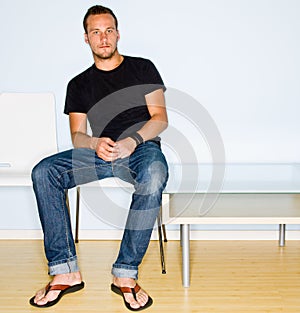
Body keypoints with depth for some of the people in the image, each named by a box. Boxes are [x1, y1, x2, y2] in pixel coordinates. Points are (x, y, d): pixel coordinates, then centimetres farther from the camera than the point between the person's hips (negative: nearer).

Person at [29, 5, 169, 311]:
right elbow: (77, 135, 10)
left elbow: (160, 119, 3)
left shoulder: (142, 68, 12)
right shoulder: (79, 84, 18)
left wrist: (132, 140, -17)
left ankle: (125, 274, -31)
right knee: (43, 172, -23)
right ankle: (65, 270, -23)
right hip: (100, 151, 3)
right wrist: (96, 143, -15)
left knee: (154, 175, -39)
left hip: (142, 147, -2)